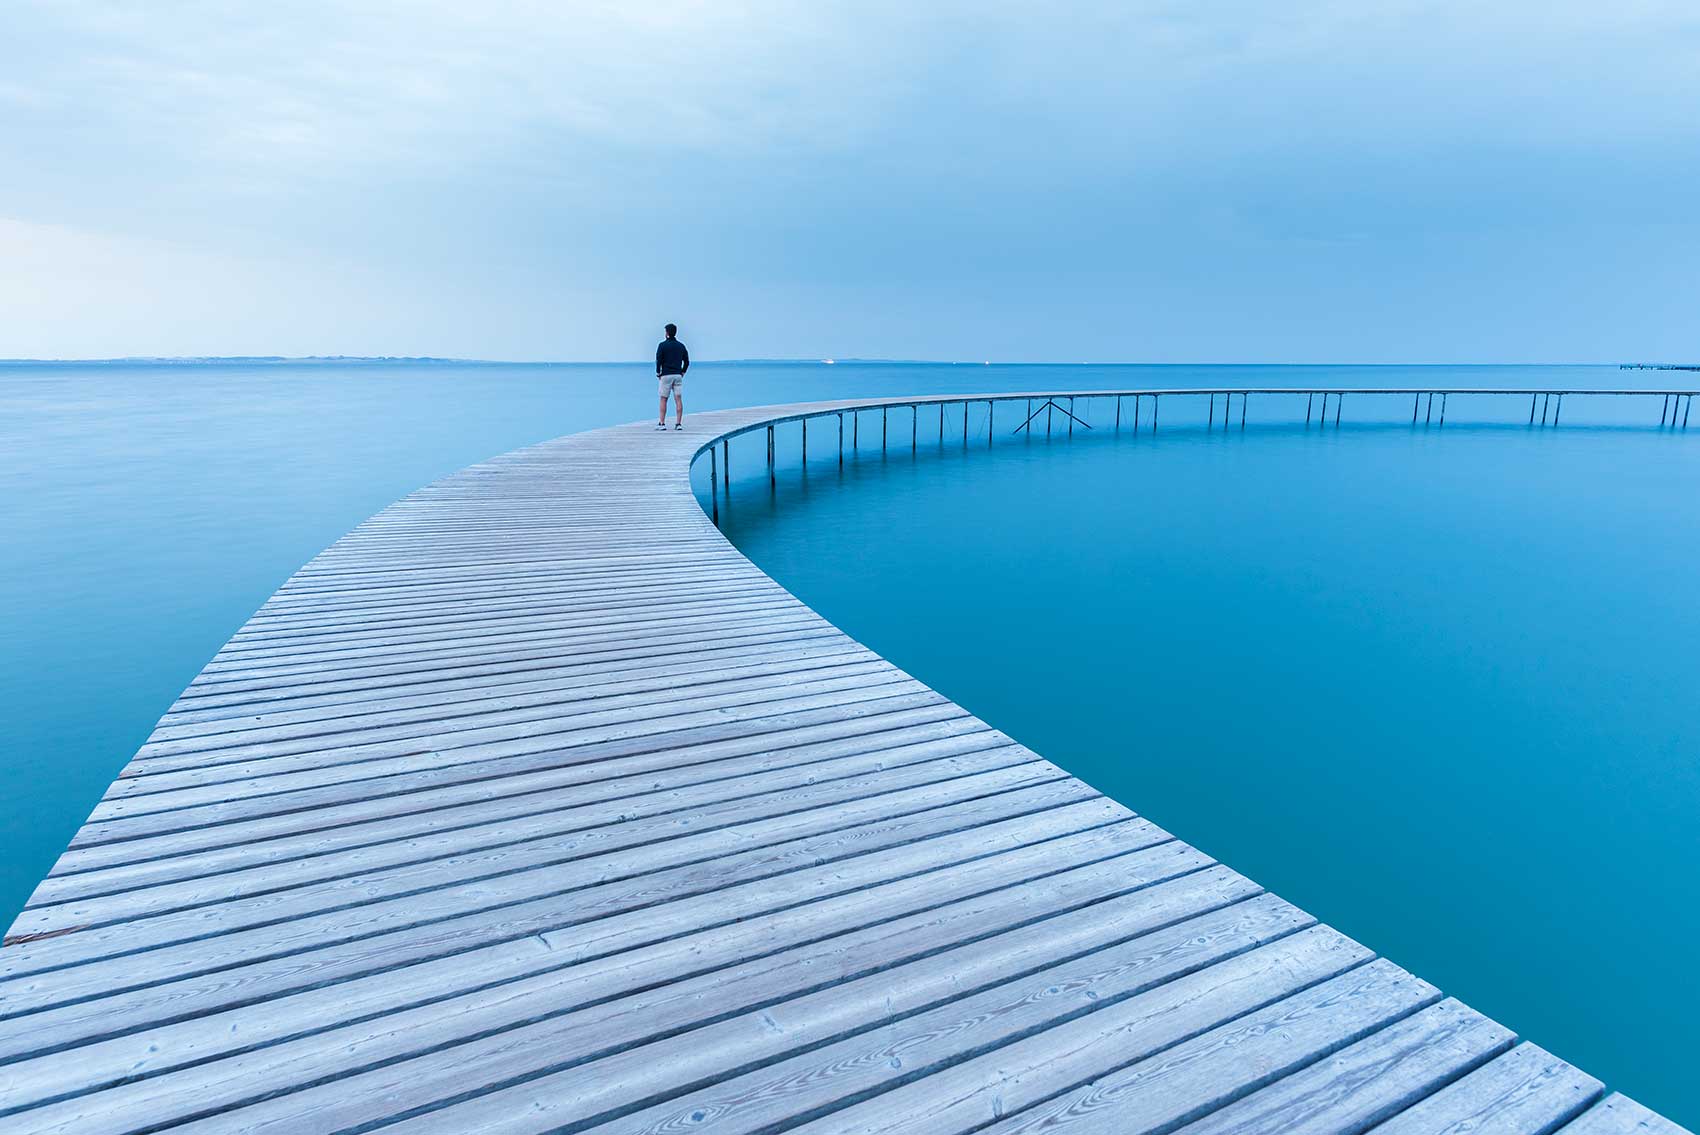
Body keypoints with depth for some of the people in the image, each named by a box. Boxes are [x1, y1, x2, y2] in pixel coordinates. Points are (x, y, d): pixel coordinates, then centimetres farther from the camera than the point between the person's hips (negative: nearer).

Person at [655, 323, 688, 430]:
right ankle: (678, 423, -4)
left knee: (663, 399, 2)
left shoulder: (662, 345, -4)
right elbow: (687, 362, 10)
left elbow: (658, 360, -8)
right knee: (678, 399, 0)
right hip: (678, 375, 3)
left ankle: (662, 423, -1)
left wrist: (658, 373, 3)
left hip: (666, 375, -3)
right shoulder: (681, 345, 9)